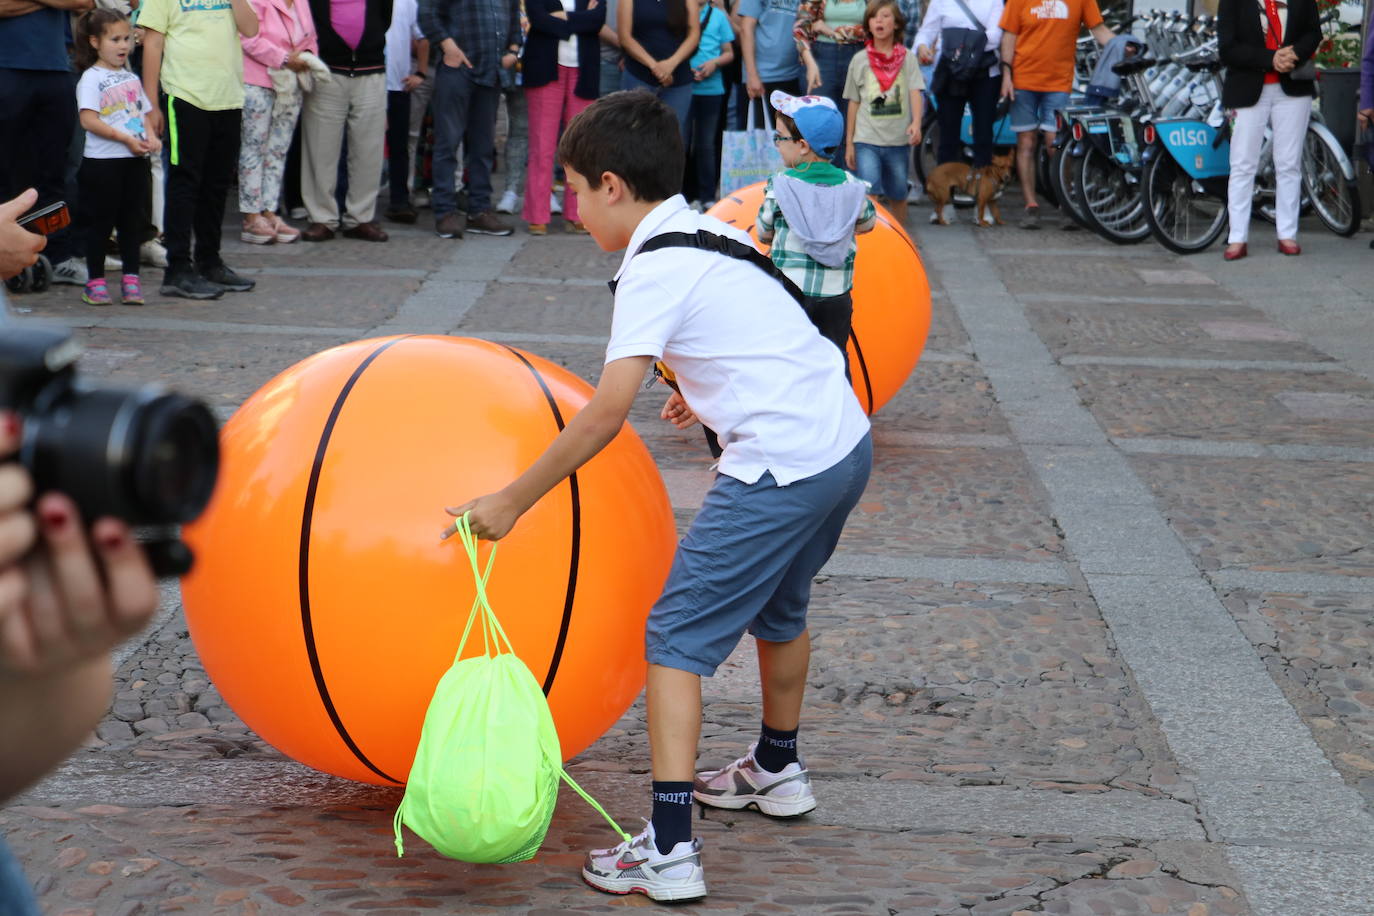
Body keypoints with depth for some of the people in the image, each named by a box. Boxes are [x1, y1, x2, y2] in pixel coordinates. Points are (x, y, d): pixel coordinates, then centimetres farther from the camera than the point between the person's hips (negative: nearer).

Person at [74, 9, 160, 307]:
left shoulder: (131, 78, 15)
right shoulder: (91, 78, -6)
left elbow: (144, 113, 20)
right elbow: (88, 120, -15)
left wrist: (151, 137, -2)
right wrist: (126, 139, -19)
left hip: (135, 160, 6)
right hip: (102, 162, -6)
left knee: (133, 219, 7)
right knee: (101, 221, -1)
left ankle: (131, 279, 12)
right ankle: (95, 281, 6)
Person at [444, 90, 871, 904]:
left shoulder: (655, 270, -13)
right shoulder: (715, 233, 14)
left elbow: (605, 416, -20)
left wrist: (512, 502, -15)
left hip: (782, 469, -9)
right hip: (846, 442, 9)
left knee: (679, 638, -5)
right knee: (779, 608, 30)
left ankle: (670, 848, -10)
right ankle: (778, 768, 51)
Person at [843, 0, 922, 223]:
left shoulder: (907, 58, 2)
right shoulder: (859, 60, 4)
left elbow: (915, 92, -8)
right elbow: (854, 103, 8)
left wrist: (916, 123, -27)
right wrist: (849, 143, 8)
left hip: (898, 140, 1)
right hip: (867, 140, -1)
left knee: (897, 196, 13)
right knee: (870, 195, -16)